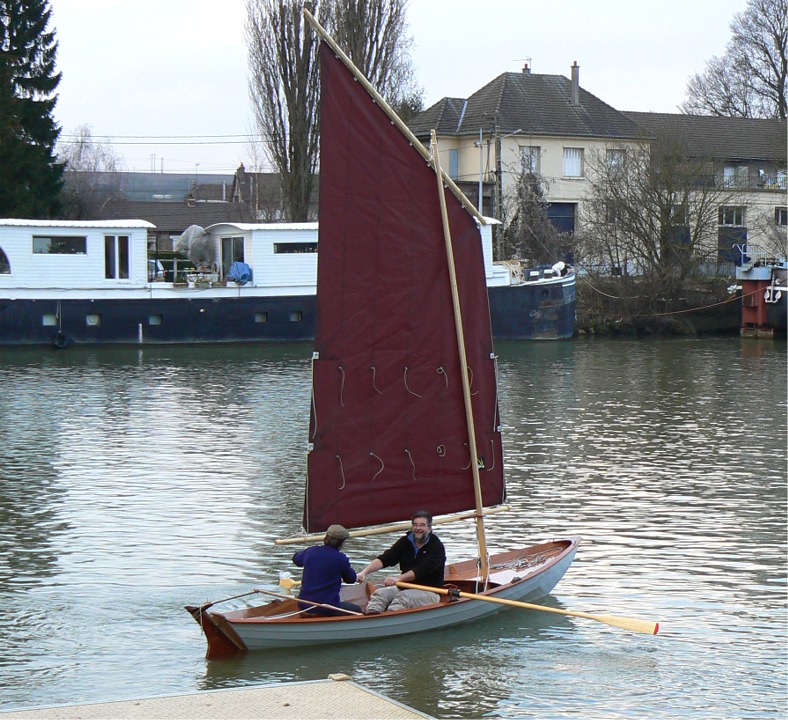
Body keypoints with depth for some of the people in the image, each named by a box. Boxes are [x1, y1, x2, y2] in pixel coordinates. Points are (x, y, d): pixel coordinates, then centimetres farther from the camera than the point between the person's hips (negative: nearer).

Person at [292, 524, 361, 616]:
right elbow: (351, 579, 6)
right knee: (357, 610, 13)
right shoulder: (341, 559, -11)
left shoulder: (310, 551, 2)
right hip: (327, 608, -6)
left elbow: (296, 559, 26)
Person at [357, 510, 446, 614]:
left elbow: (422, 570, -21)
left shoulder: (436, 547, -9)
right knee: (380, 594, -19)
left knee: (403, 597, -32)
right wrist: (364, 572, -20)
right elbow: (384, 559, -4)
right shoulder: (405, 542, 7)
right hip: (404, 588, 5)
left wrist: (398, 578, -34)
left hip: (429, 592, -5)